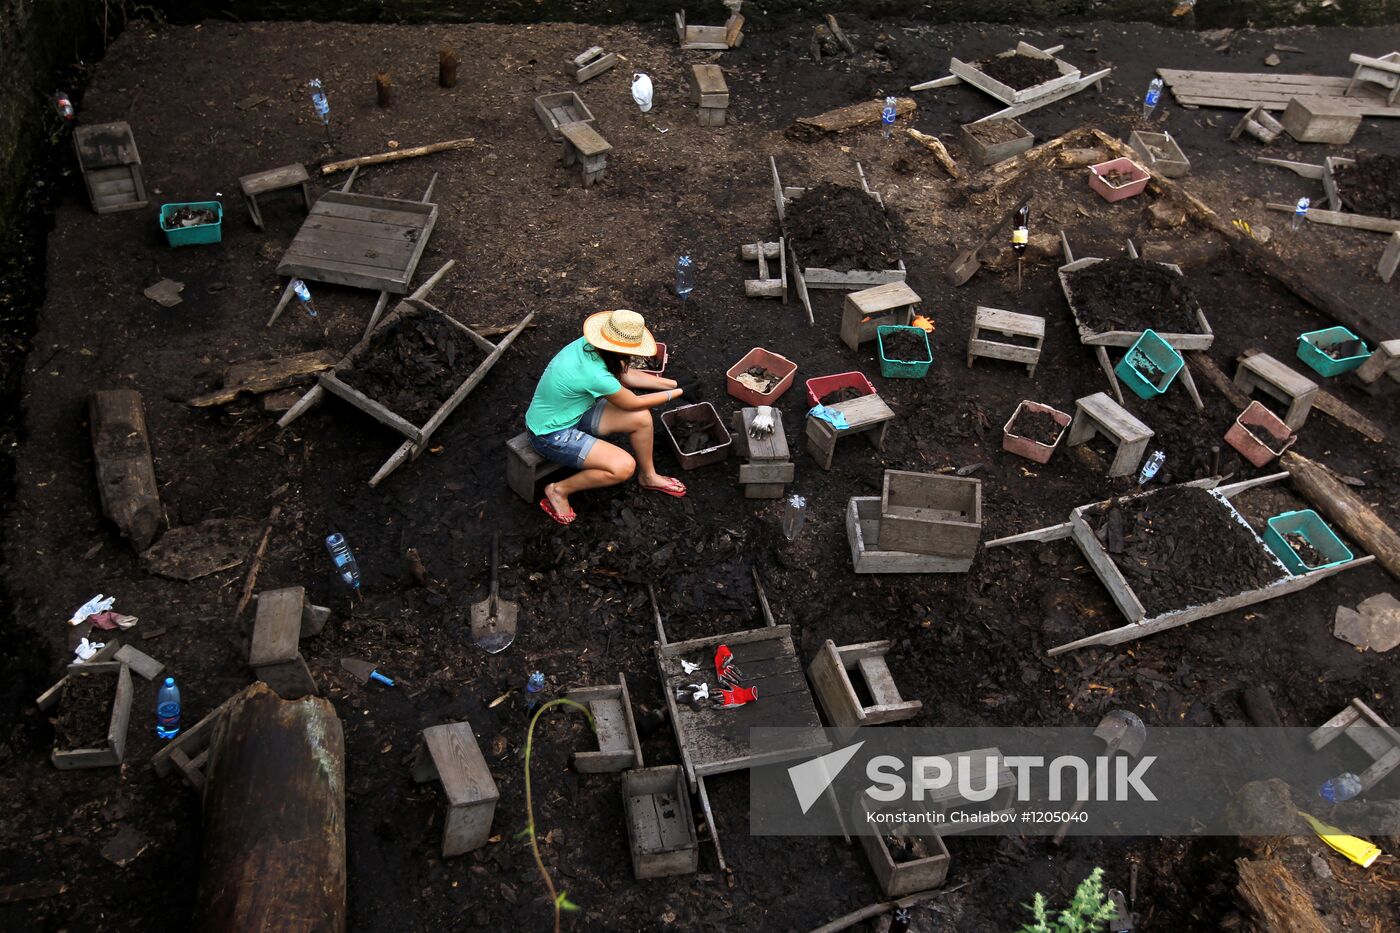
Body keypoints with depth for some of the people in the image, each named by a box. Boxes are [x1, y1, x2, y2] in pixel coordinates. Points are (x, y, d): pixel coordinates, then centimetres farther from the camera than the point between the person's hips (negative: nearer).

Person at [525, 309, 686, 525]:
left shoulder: (589, 344, -11)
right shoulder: (595, 375, -35)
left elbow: (628, 375, 7)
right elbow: (634, 403, -16)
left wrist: (673, 384, 6)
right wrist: (674, 394, -3)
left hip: (573, 411, 8)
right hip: (551, 434, -8)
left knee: (641, 419, -2)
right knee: (624, 467, -19)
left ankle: (648, 476, 23)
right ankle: (559, 491, -1)